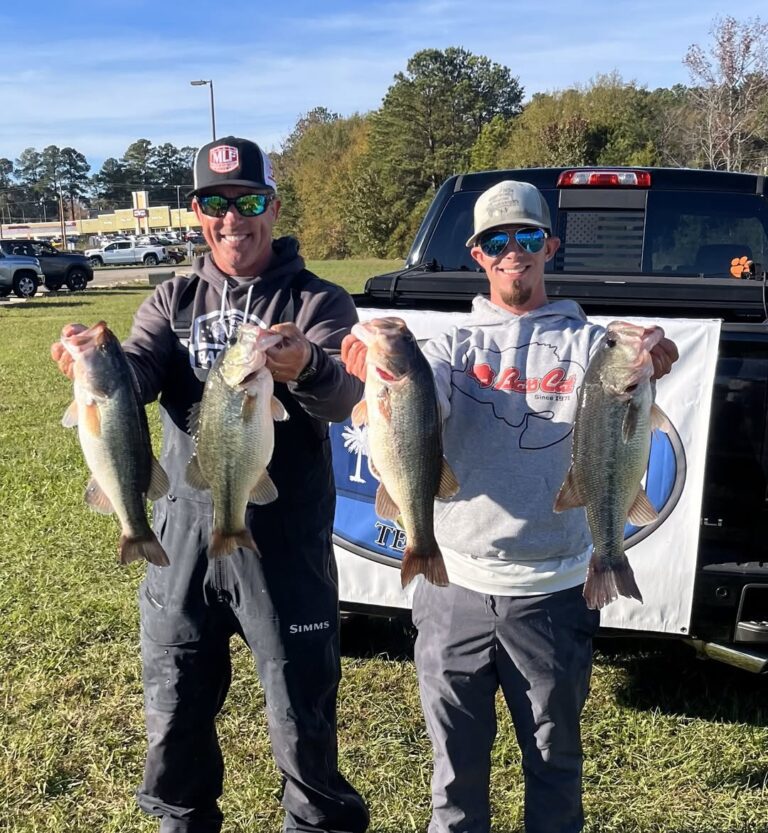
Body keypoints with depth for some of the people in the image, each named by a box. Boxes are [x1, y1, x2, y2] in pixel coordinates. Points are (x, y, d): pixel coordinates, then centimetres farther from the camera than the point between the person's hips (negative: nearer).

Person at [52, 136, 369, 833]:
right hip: (185, 532, 4)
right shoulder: (175, 301, 9)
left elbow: (344, 395, -20)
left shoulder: (316, 300, -2)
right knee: (175, 705, 17)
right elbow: (137, 372, -9)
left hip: (285, 540, -3)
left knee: (301, 710, 7)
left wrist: (307, 368, -43)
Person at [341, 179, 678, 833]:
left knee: (554, 754, 15)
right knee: (457, 755, 15)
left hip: (553, 589, -1)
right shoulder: (455, 345, 5)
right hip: (456, 583, 1)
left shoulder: (586, 343, 2)